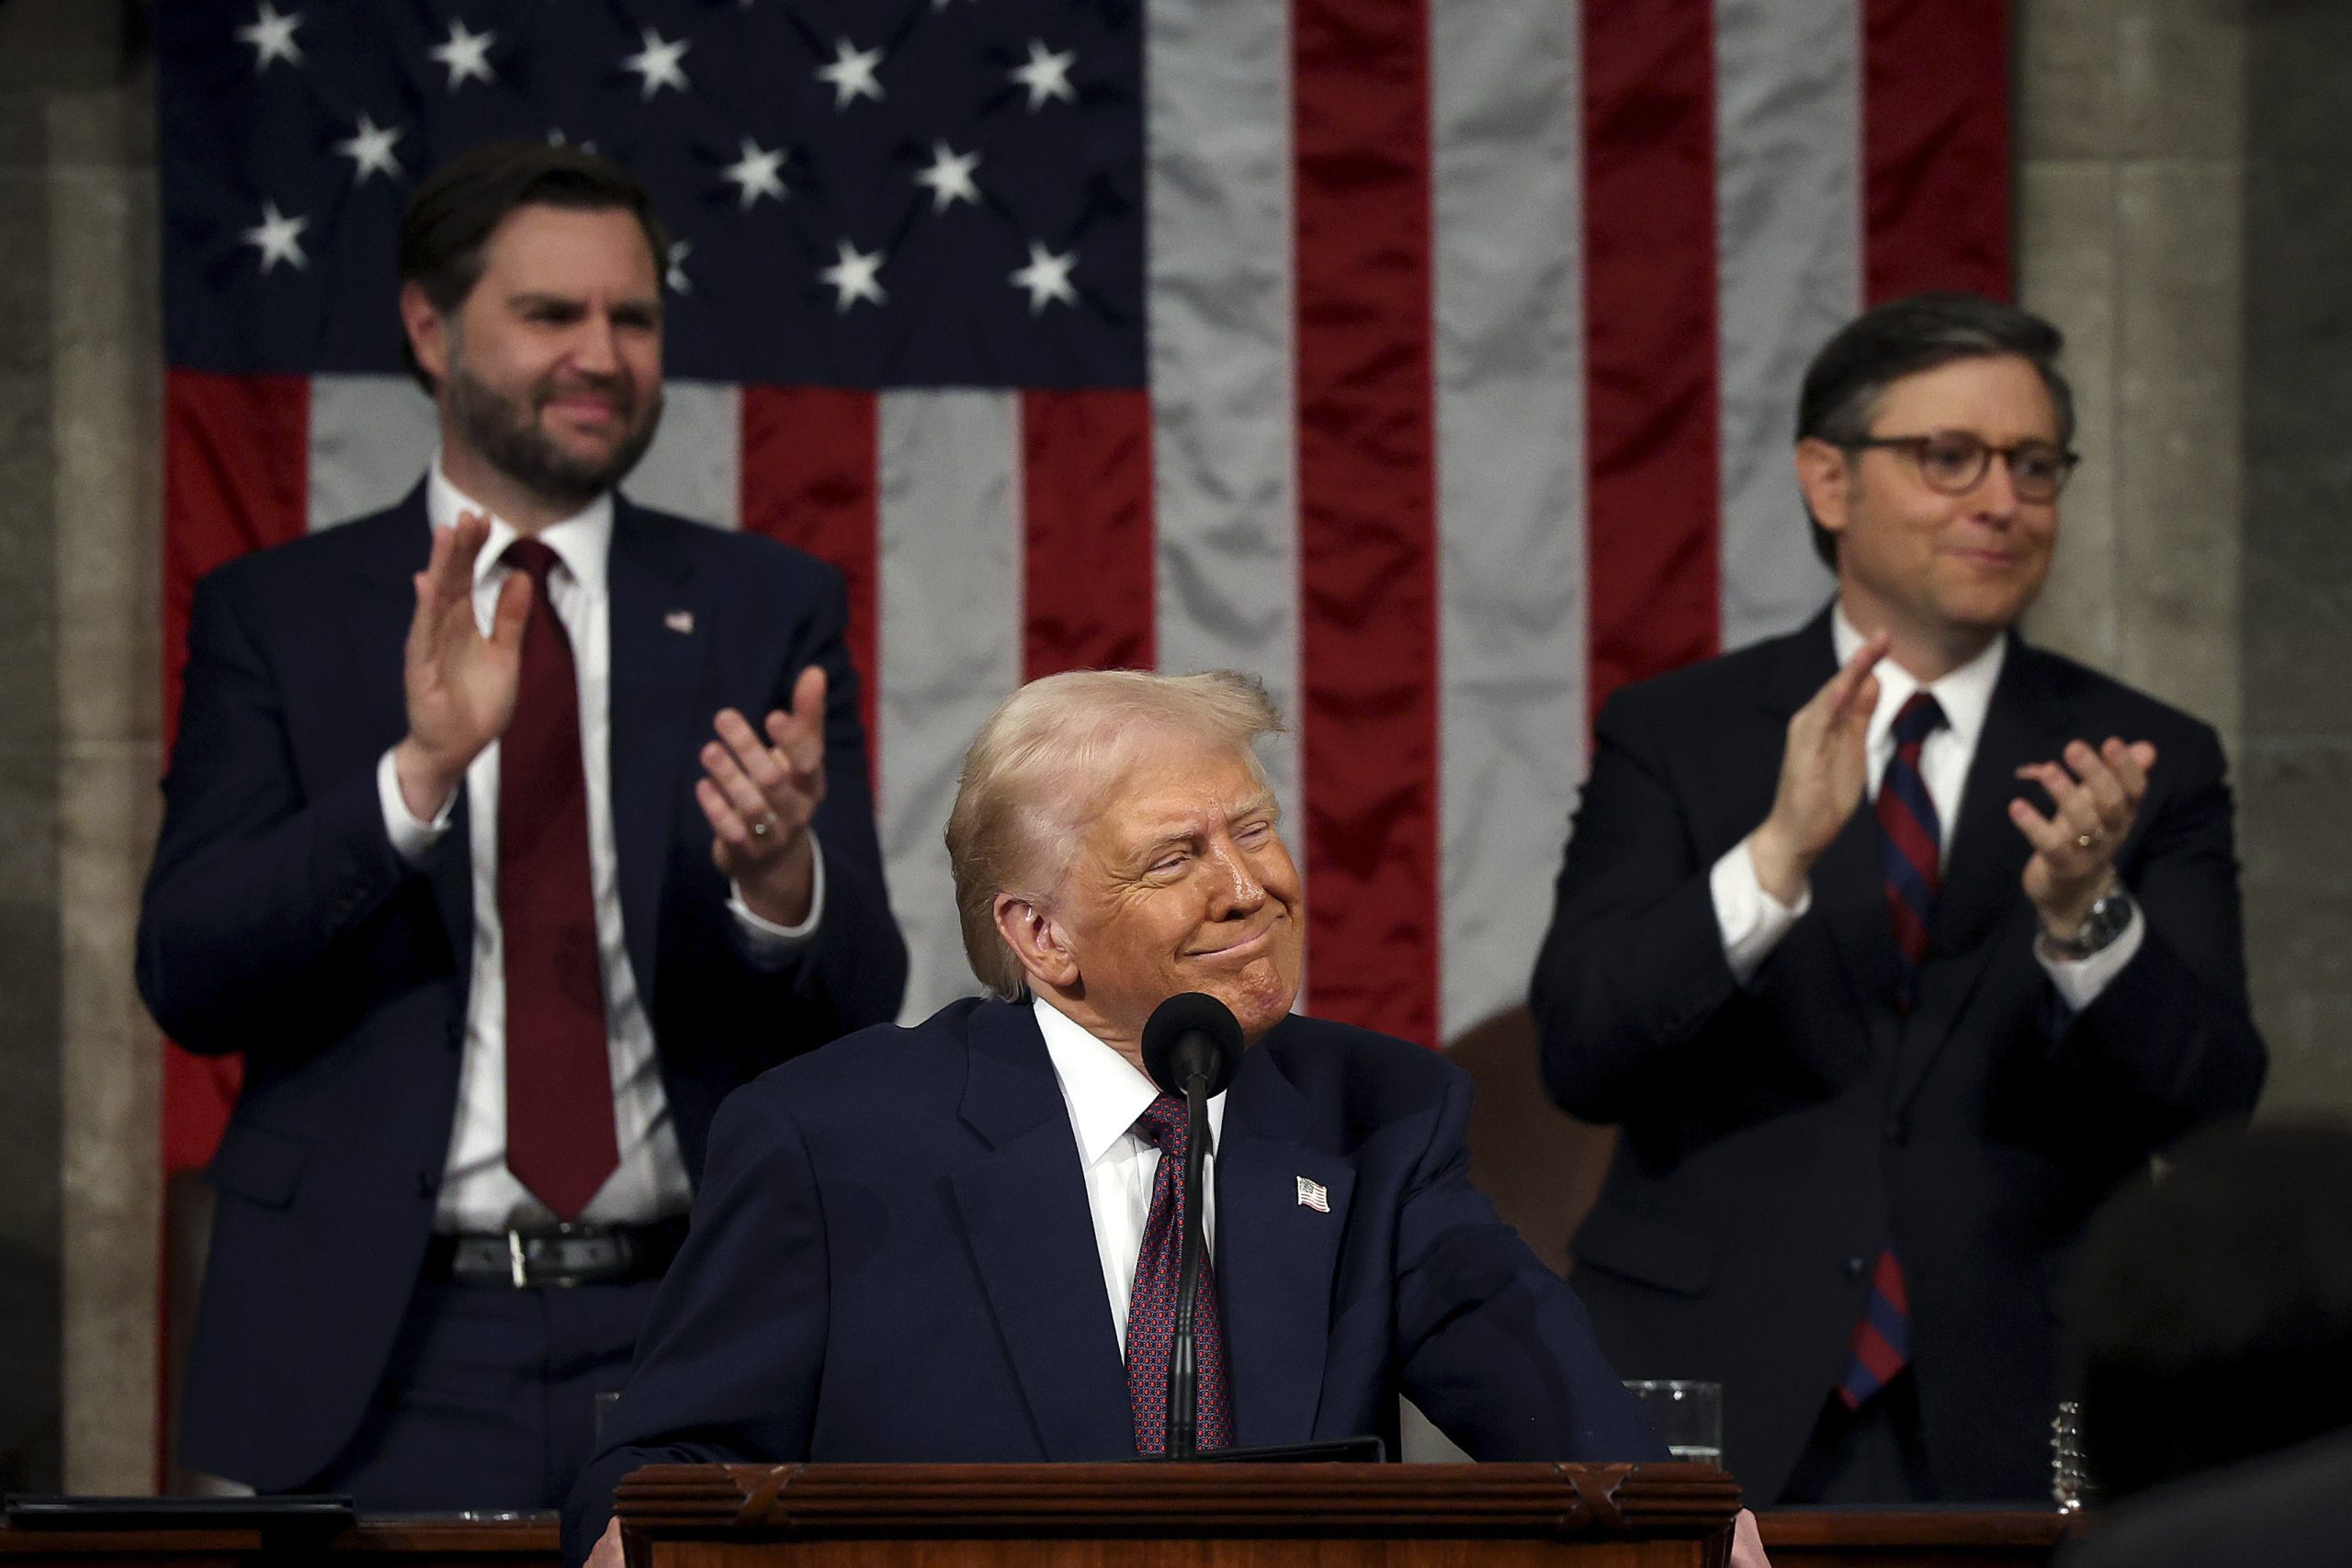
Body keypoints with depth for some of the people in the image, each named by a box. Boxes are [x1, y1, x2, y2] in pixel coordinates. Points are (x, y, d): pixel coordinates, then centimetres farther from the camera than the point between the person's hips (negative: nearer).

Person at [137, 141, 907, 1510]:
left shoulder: (767, 612, 8)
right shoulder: (276, 615, 5)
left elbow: (860, 999, 2)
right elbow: (190, 980, -6)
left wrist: (783, 875, -21)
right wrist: (420, 771, -20)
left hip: (687, 1340, 1)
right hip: (385, 1358, -1)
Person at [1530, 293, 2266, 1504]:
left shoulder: (2151, 766, 5)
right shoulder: (1670, 736, 4)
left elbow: (2211, 1107, -5)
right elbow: (1579, 1053, -8)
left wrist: (2085, 916, -23)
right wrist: (1778, 856, -23)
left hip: (2008, 1436, 1)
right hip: (1716, 1414, -1)